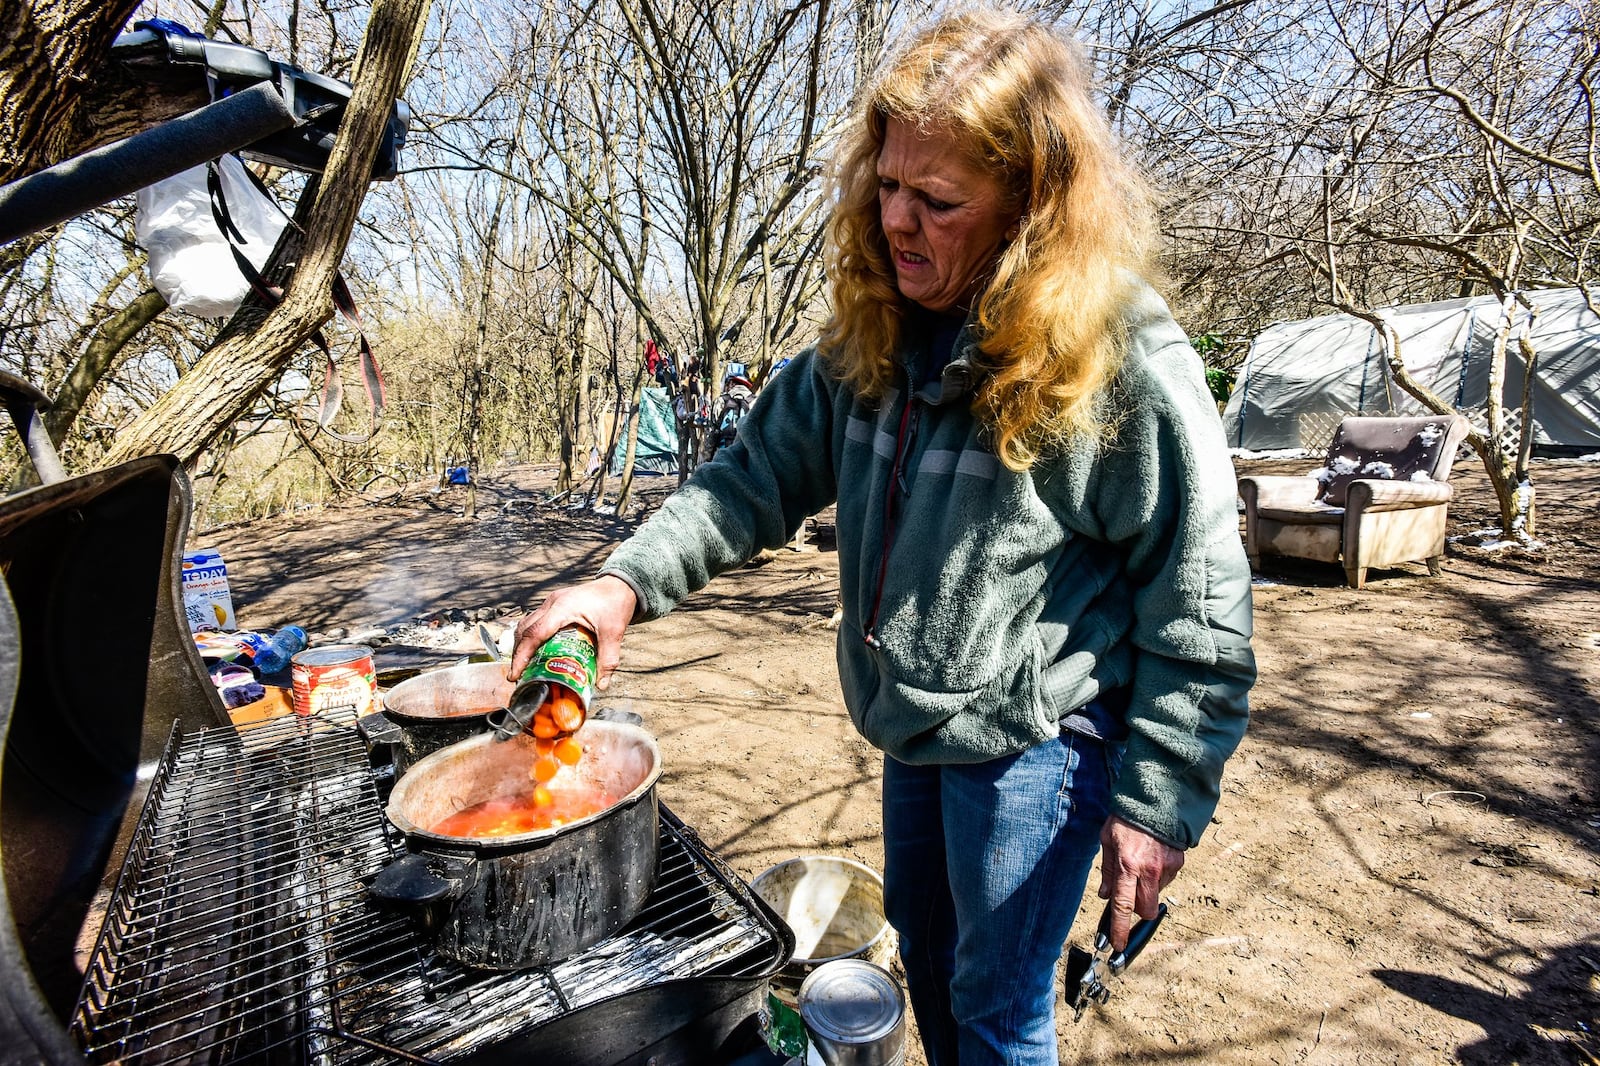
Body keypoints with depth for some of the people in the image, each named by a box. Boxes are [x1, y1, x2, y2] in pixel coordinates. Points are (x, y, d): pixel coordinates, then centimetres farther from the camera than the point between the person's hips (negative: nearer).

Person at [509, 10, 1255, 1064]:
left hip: (1034, 738, -6)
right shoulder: (875, 335, -2)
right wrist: (627, 580, -13)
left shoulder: (1127, 361, -21)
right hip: (916, 723, 7)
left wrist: (1160, 801, -12)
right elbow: (767, 469, 0)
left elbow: (1199, 612, -16)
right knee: (921, 936, 27)